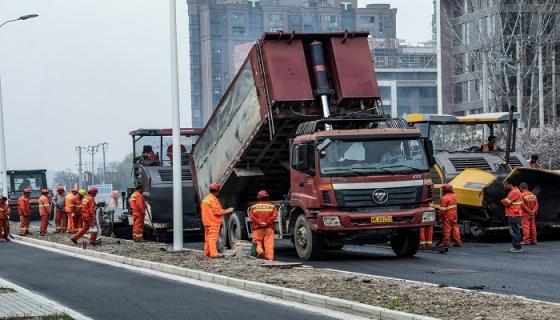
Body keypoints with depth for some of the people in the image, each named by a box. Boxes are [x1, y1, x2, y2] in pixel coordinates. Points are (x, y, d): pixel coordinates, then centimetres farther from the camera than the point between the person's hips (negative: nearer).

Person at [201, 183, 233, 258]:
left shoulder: (205, 199, 14)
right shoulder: (213, 199, -15)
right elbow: (217, 212, -18)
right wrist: (228, 211, -9)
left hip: (207, 222, 9)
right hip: (213, 222, -9)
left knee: (208, 237, 12)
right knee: (213, 237, -10)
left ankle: (207, 252, 16)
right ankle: (214, 253, -13)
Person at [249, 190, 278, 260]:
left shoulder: (254, 207, 8)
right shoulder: (272, 206, 8)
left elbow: (252, 216, -6)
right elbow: (274, 215, -6)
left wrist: (259, 222, -13)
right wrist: (267, 222, -12)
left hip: (258, 228, 0)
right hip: (269, 228, 0)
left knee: (258, 241, 10)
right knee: (269, 243, 0)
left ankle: (260, 251, -16)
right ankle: (269, 257, -7)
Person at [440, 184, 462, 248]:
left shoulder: (445, 198, -19)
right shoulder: (454, 196, 7)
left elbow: (443, 209, -19)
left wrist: (441, 216, -9)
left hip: (447, 217, -8)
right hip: (454, 216, 8)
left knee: (447, 229, -1)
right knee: (455, 228, 13)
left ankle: (447, 242, 3)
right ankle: (458, 242, 15)